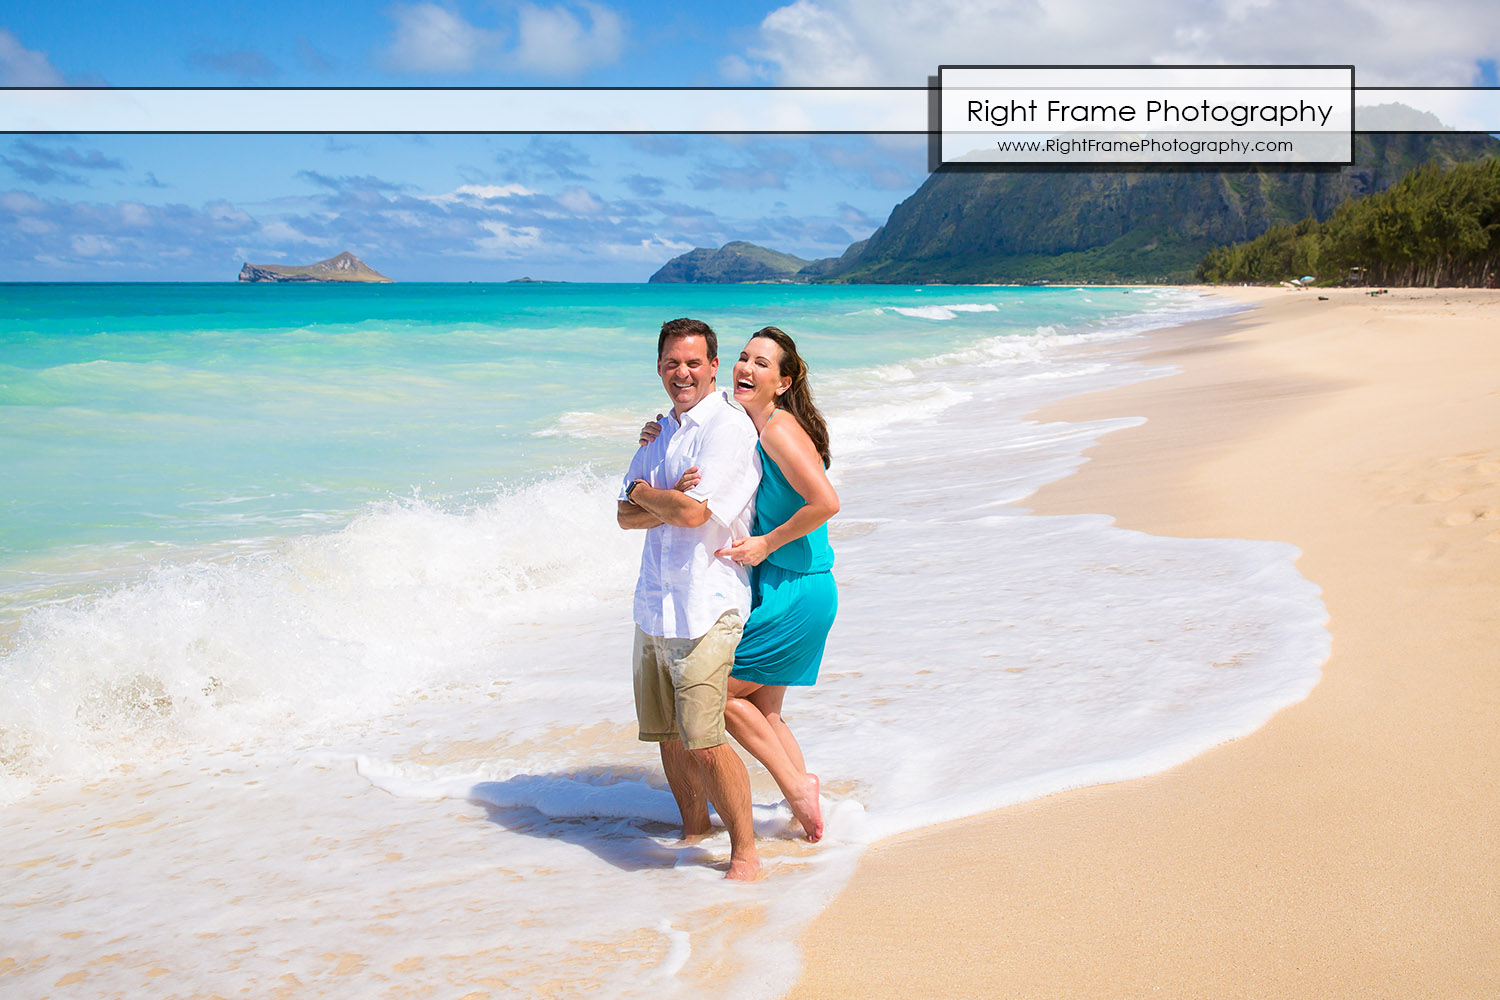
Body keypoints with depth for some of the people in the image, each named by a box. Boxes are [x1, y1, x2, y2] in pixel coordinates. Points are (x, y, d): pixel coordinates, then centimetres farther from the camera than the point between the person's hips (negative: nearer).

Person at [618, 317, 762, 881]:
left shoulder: (729, 427, -10)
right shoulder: (661, 432, 16)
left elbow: (694, 513, -19)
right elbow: (626, 516, 9)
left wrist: (645, 494, -1)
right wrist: (671, 501, -11)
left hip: (706, 606, -8)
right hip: (654, 603, 8)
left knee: (703, 741, -12)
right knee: (668, 734, 15)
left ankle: (744, 852, 4)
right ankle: (694, 828, 34)